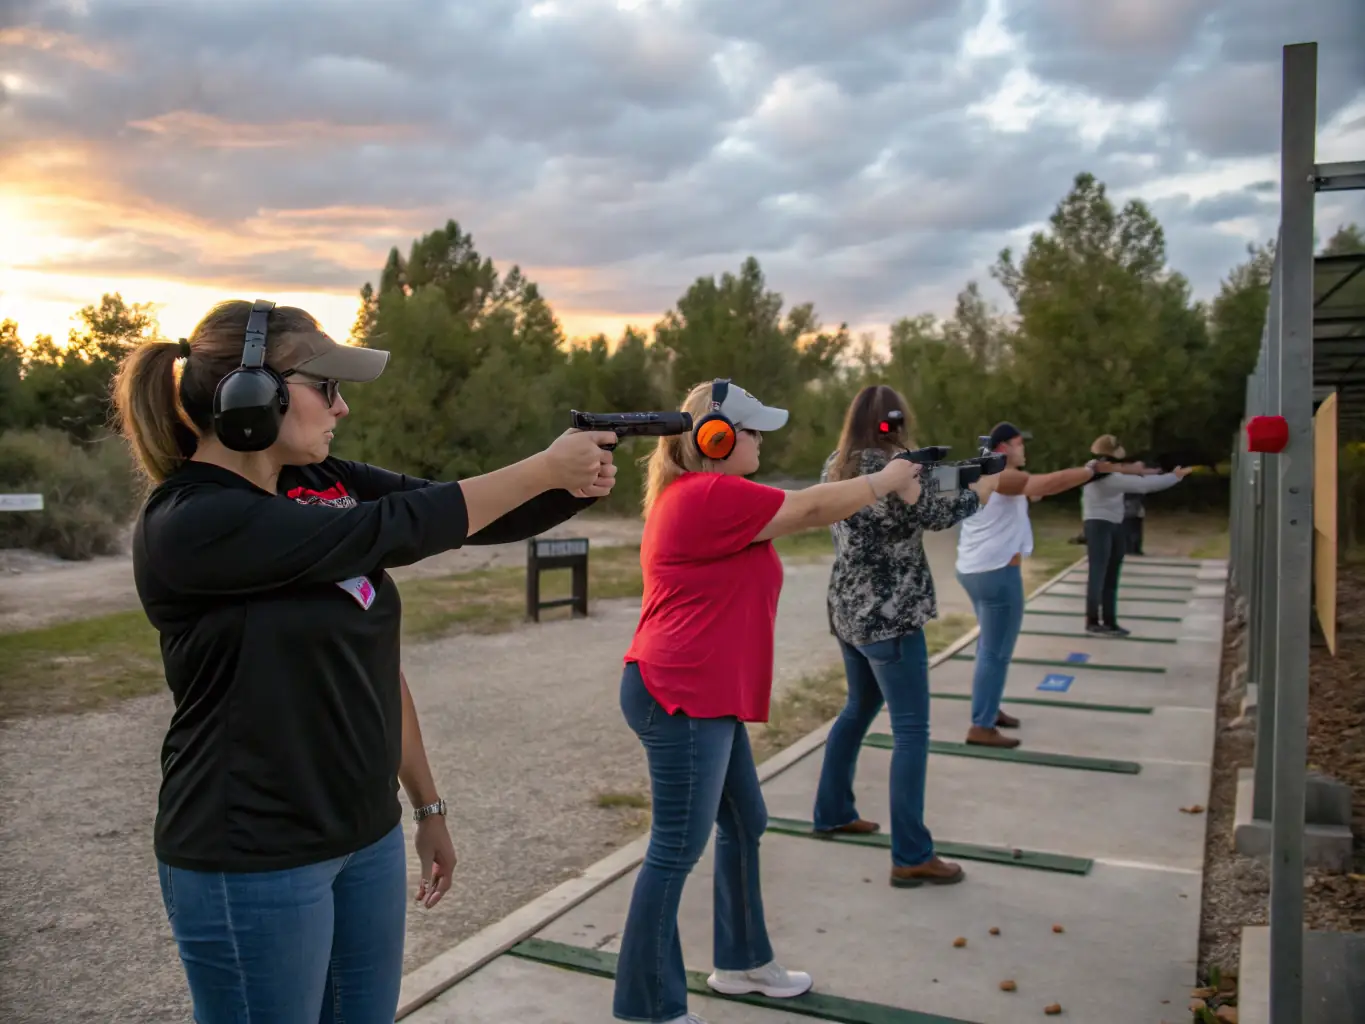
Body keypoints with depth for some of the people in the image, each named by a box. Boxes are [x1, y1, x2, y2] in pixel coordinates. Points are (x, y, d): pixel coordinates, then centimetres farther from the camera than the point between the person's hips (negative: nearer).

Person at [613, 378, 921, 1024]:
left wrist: (877, 490, 14)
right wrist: (885, 480, 5)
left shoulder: (698, 494, 15)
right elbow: (809, 509, -10)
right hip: (682, 697, -11)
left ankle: (742, 961, 37)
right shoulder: (711, 494, -17)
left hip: (706, 697, 11)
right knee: (677, 849, -2)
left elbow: (794, 517, 19)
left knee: (744, 825, 20)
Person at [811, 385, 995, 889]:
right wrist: (983, 487, 5)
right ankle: (911, 856, -2)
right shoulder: (888, 467, -18)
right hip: (888, 615, -9)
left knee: (859, 708, 24)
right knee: (911, 730, -4)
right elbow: (937, 515, -11)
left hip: (848, 610, 9)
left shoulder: (836, 465, 7)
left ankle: (832, 811, 34)